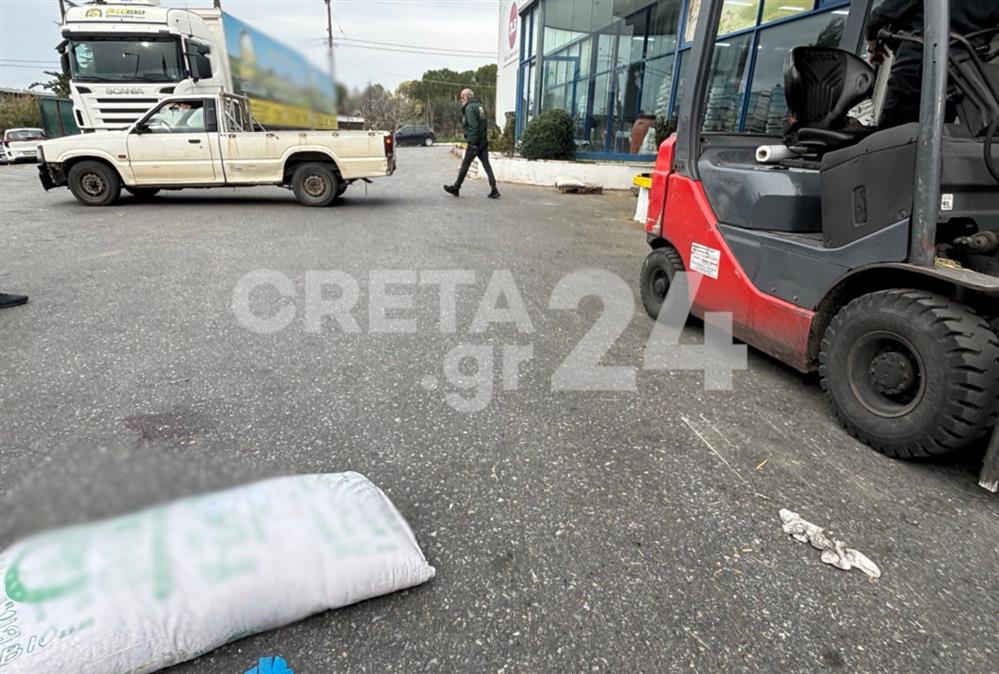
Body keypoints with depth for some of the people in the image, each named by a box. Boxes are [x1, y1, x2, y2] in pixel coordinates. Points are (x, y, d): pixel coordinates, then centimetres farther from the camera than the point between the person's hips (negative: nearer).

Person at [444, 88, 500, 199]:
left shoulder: (469, 108, -11)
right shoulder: (479, 106, 16)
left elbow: (473, 126, -19)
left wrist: (473, 143, -19)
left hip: (474, 142, -8)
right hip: (484, 140, 8)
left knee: (465, 164, 3)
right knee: (486, 165, 4)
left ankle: (456, 188, 14)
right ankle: (494, 190, -2)